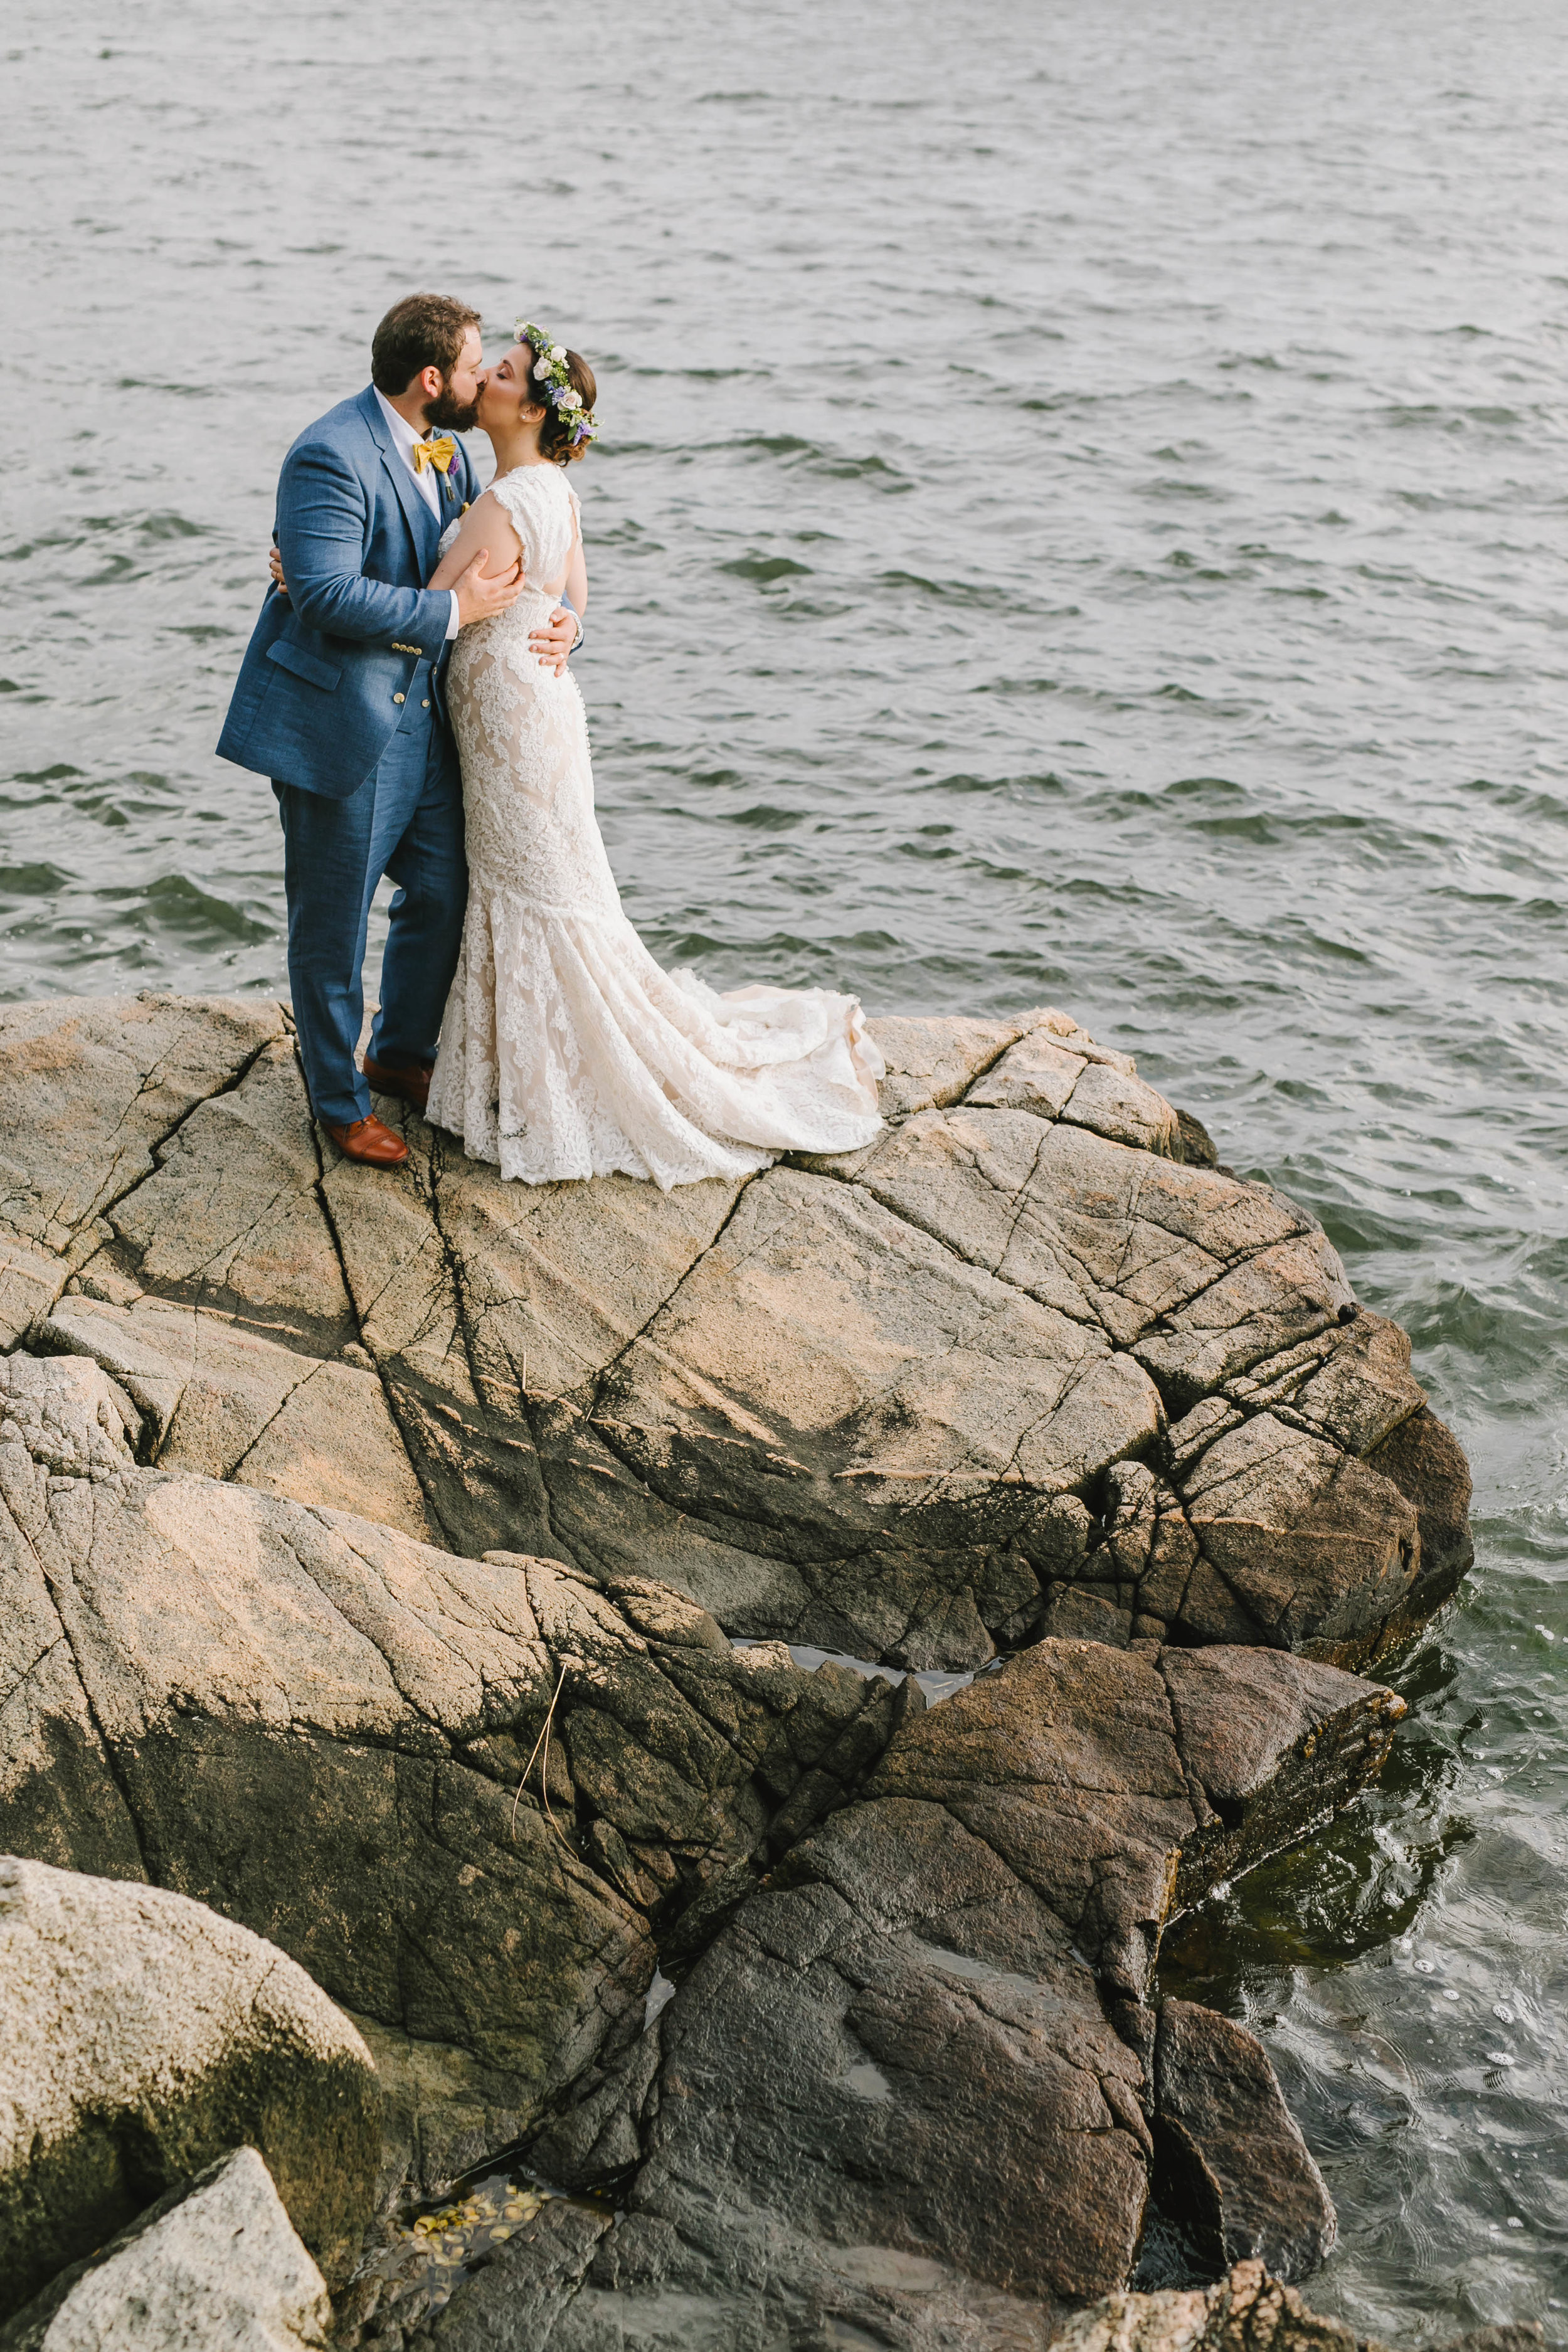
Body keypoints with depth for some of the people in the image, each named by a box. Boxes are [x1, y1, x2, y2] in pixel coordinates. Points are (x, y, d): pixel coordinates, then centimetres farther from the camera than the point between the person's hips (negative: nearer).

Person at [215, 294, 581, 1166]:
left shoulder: (446, 451, 9)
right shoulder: (331, 457, -19)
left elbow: (504, 564, 17)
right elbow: (329, 593, -29)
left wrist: (558, 614, -5)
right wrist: (453, 610, -23)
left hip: (422, 716, 9)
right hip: (339, 725, -8)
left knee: (445, 892, 16)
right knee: (334, 923, 5)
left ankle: (402, 1054, 39)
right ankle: (339, 1101, 22)